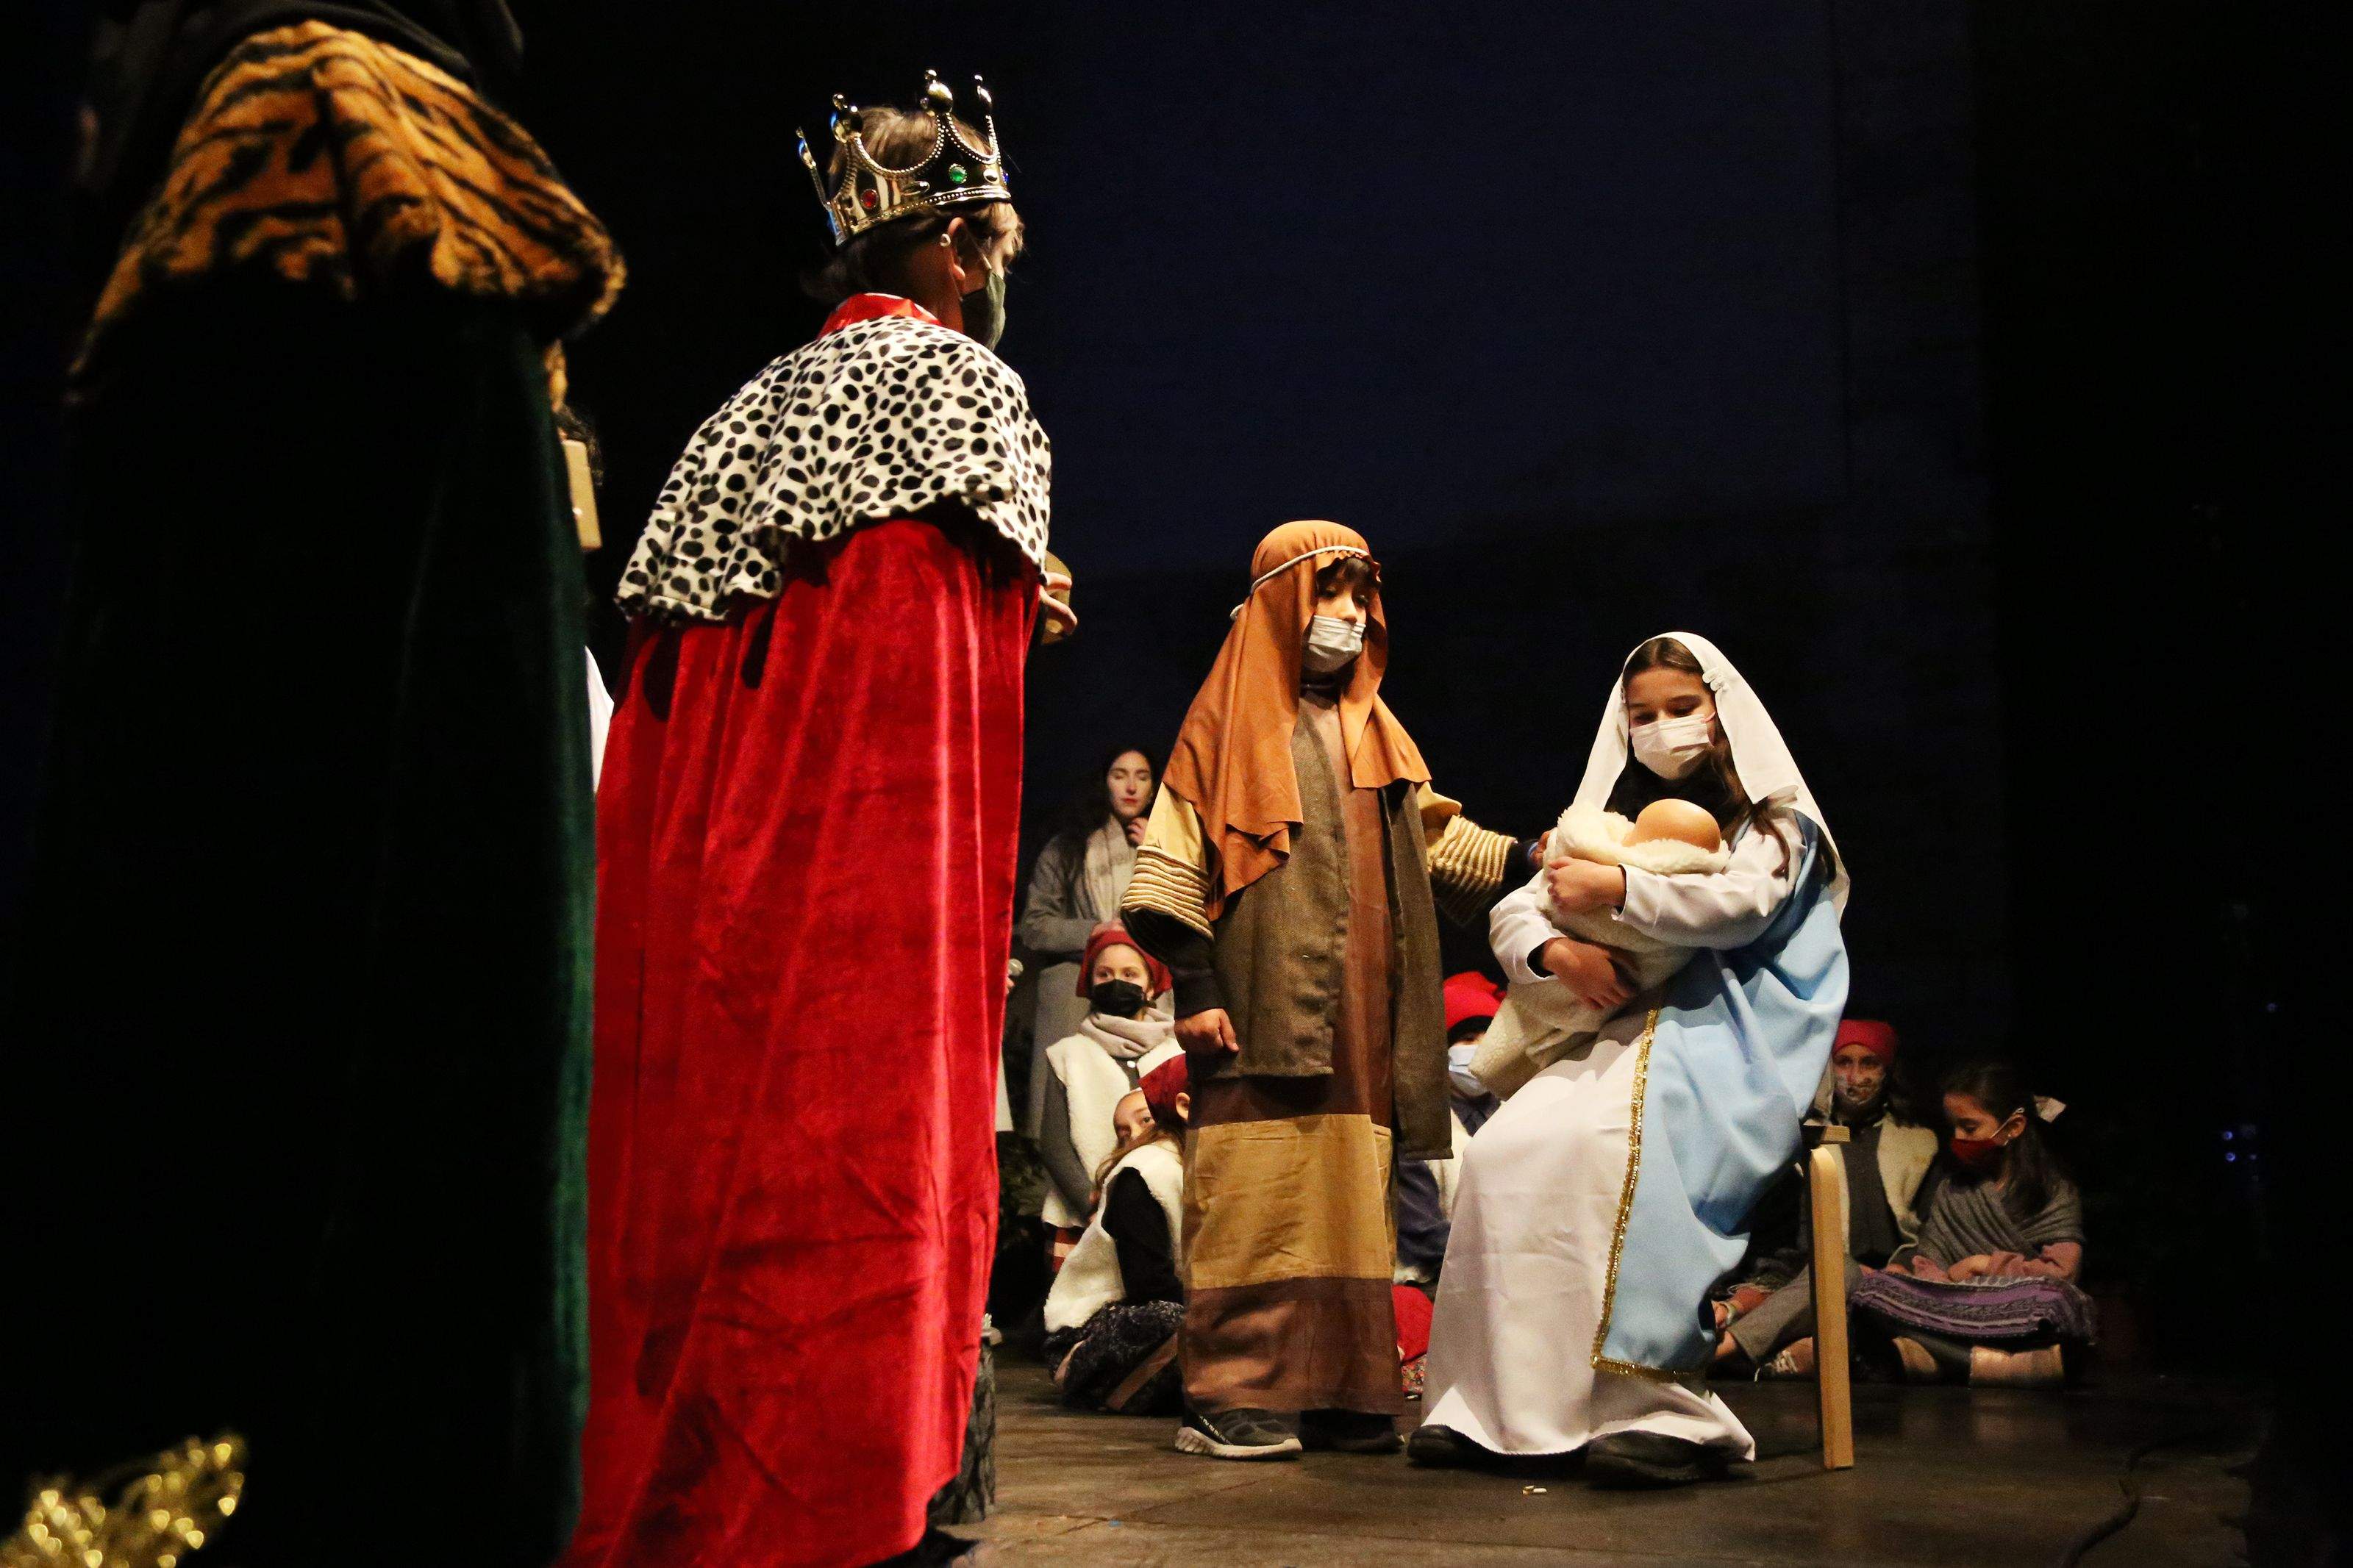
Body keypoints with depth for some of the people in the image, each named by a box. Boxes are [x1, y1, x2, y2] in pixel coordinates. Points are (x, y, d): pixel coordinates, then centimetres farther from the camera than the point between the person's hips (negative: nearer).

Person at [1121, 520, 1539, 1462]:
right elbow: (1169, 868, -2)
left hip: (1361, 1022, 6)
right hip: (1261, 1017, -6)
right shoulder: (1230, 722, 4)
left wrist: (1531, 857, 3)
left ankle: (1336, 1391, 11)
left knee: (1349, 1200, 5)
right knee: (1254, 1201, -9)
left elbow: (1437, 837, 19)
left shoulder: (1374, 731, 23)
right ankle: (1230, 1397, -4)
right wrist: (1194, 987, -11)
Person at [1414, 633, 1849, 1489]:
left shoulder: (1774, 818, 13)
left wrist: (1614, 889, -14)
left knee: (1610, 1140, -38)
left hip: (1731, 1034, -5)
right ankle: (1498, 1399, -25)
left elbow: (1739, 904, -9)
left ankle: (1658, 1404, -36)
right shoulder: (1615, 823, 26)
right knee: (1505, 1146, -27)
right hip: (1625, 1028, 5)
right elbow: (1511, 911, 16)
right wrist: (1557, 951, -6)